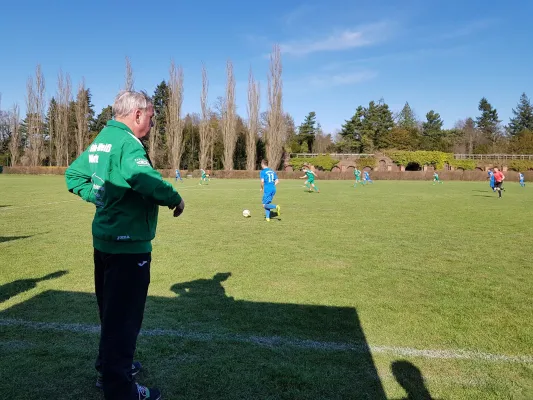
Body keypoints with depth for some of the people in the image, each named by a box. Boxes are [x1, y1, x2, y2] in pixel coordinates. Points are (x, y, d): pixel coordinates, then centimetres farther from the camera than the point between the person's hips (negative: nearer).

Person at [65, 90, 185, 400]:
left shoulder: (101, 139, 11)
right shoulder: (127, 142, -19)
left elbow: (73, 175, 19)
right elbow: (147, 179, -36)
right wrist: (175, 199, -20)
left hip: (104, 239, 10)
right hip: (128, 245, -10)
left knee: (110, 311, 23)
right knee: (124, 317, 3)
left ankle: (110, 368, 42)